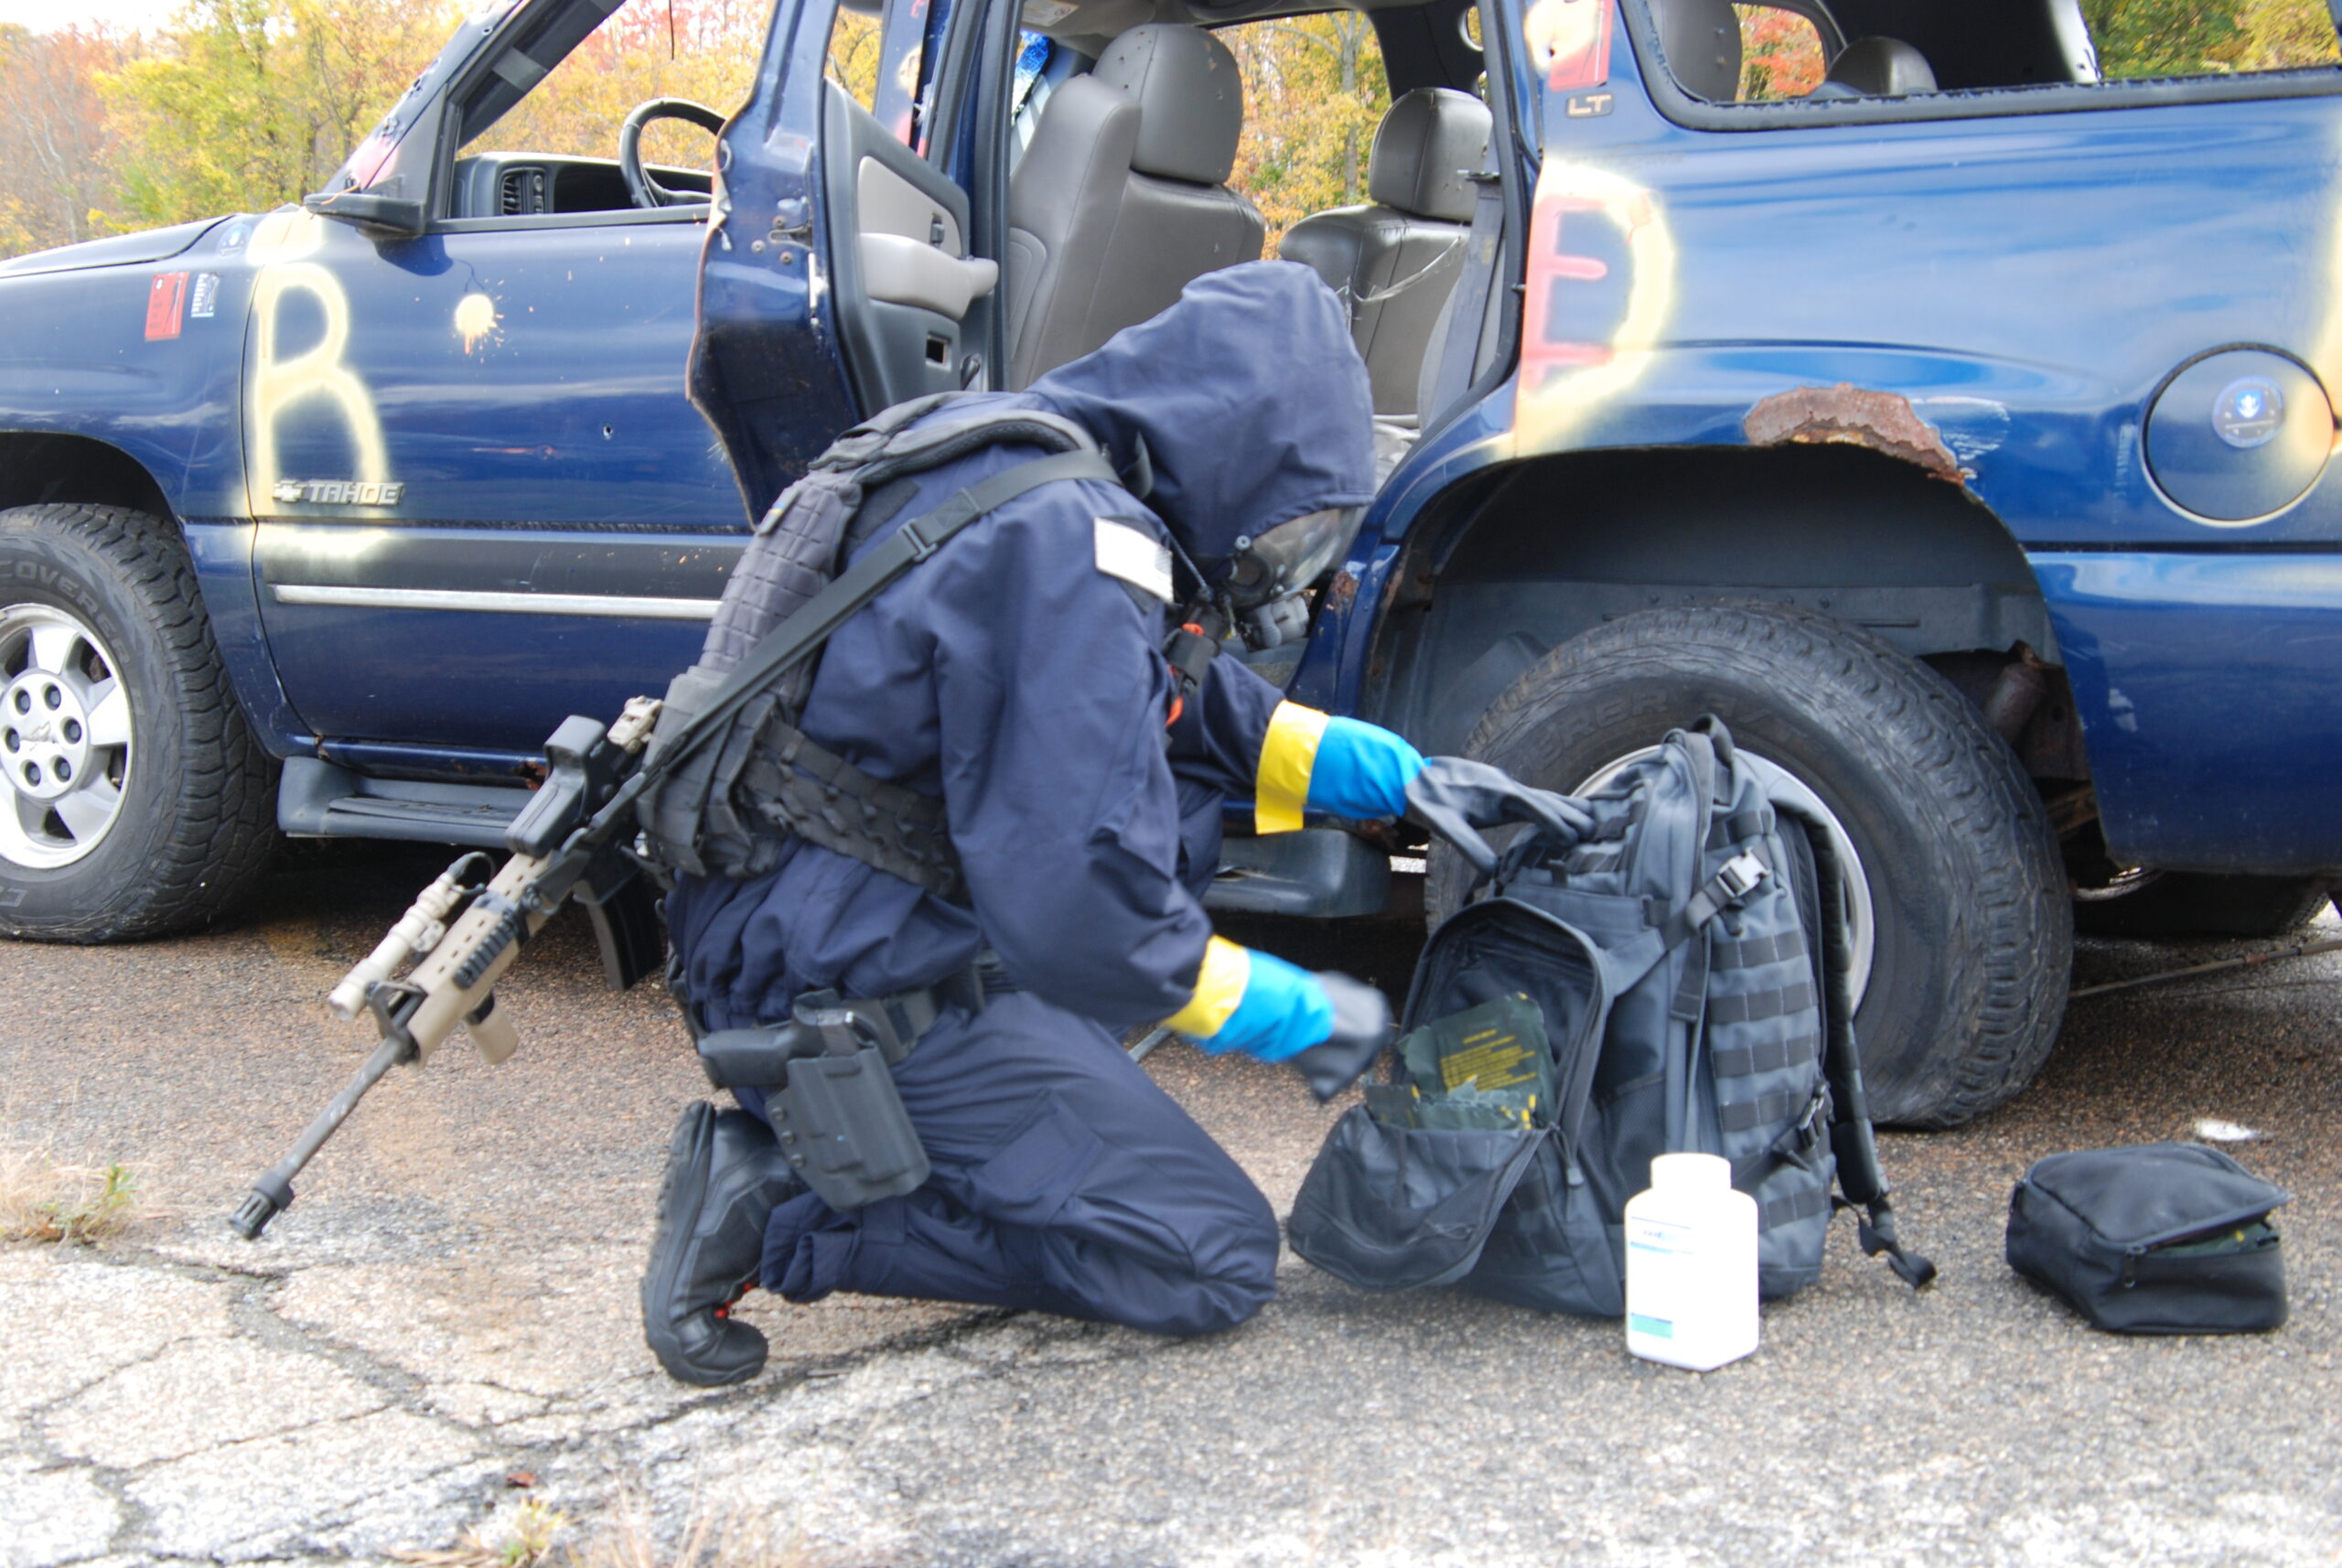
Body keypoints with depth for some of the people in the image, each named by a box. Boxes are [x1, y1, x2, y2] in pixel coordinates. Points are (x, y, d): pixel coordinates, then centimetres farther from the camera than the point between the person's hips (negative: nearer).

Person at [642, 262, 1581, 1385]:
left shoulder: (1016, 459, 8)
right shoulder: (1076, 552, -23)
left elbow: (1184, 708, 20)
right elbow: (1077, 916, -26)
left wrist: (1403, 777, 14)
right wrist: (1305, 1017, -11)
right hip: (858, 993, -9)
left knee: (1192, 809, 19)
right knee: (1214, 1263, -2)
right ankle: (784, 1213, -6)